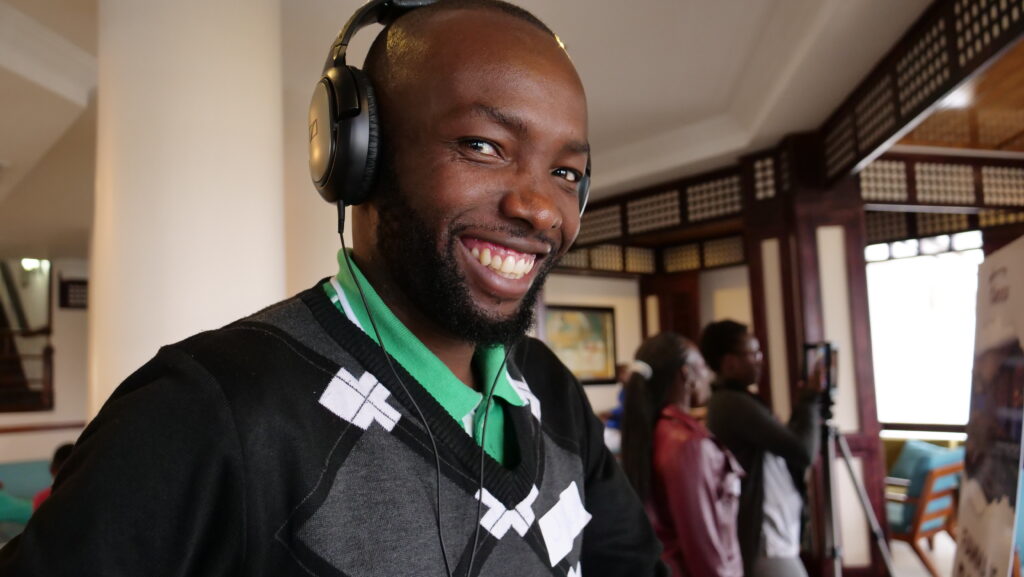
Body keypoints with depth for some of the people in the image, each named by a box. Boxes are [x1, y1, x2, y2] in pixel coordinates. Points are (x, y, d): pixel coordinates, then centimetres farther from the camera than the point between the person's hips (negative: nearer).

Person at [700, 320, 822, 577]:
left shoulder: (727, 402, 12)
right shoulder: (736, 404, -20)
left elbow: (785, 445, 18)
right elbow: (802, 451, -22)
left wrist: (805, 401, 8)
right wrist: (811, 397, -8)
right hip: (765, 545, -10)